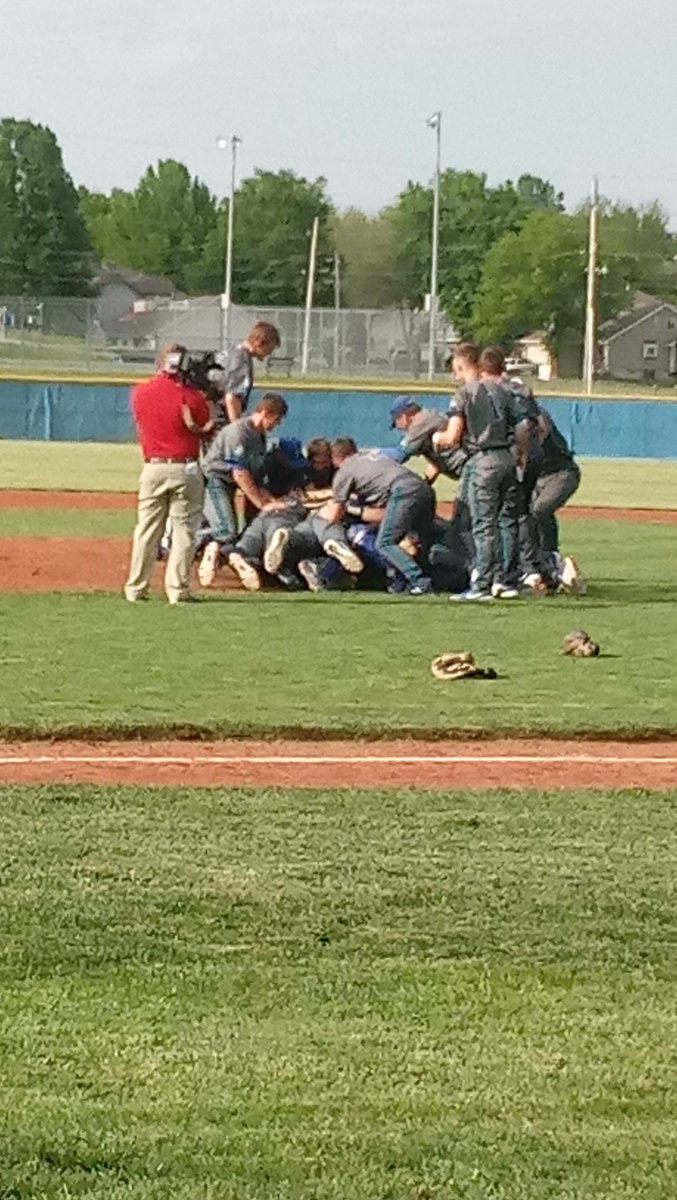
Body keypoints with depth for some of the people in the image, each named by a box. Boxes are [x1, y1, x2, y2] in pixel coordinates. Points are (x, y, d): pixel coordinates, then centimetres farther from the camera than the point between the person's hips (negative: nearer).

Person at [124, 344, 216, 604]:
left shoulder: (140, 393, 0)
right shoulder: (193, 396, -8)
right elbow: (209, 433, 0)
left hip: (153, 468, 3)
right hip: (186, 469, -3)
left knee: (147, 529, 10)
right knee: (184, 529, 3)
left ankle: (136, 588, 11)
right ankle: (178, 590, -1)